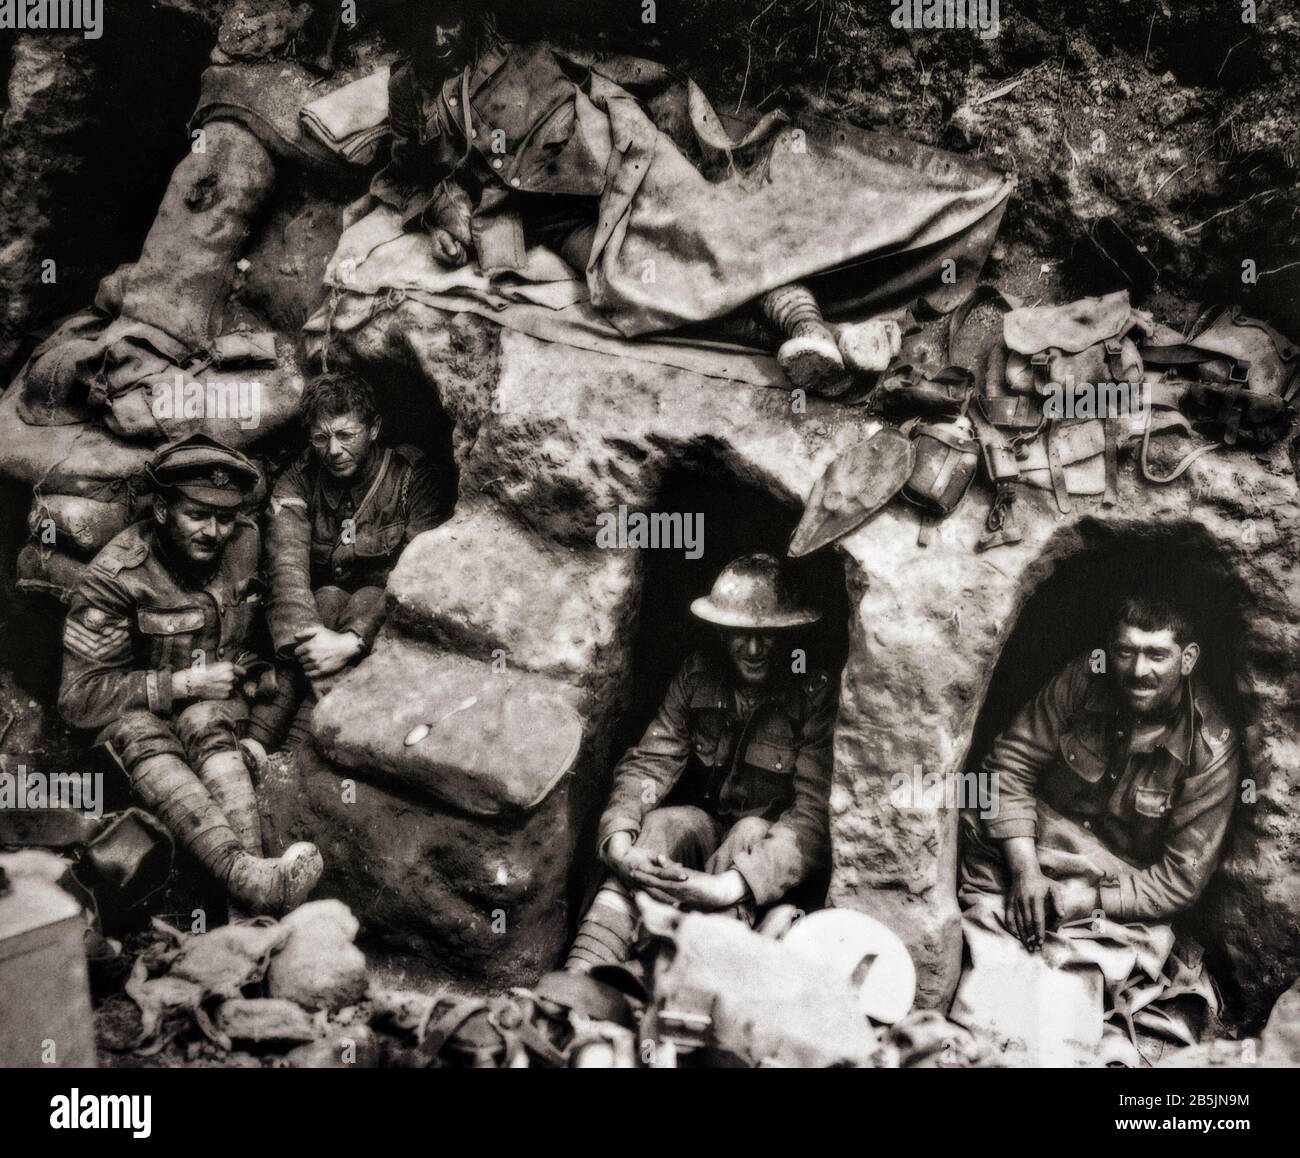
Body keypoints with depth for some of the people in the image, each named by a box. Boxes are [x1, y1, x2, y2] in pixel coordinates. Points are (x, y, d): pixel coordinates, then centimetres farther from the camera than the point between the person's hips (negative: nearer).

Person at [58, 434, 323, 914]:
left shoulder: (245, 542, -8)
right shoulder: (115, 577, -20)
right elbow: (80, 698, -20)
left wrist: (252, 668, -6)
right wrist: (184, 684, -24)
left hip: (216, 699, 3)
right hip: (131, 708, -2)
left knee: (206, 723, -33)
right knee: (143, 739, -37)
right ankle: (246, 875, -61)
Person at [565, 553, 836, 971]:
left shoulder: (815, 693, -14)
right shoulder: (698, 675, -2)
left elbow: (814, 810, -21)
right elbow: (650, 762, -6)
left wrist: (727, 886, -38)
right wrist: (618, 840, -30)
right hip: (706, 824, 2)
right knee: (657, 825, -30)